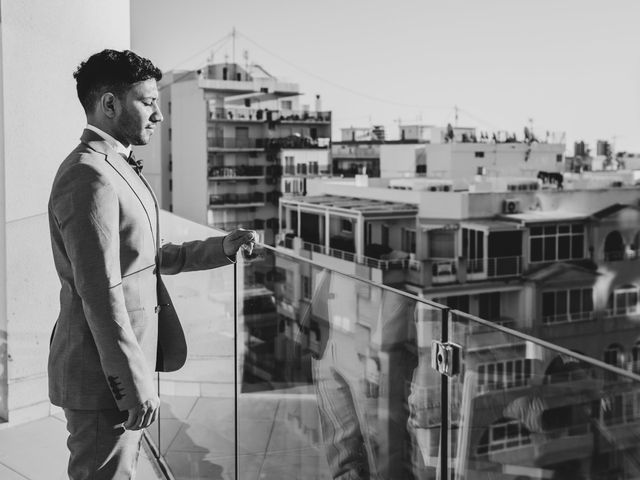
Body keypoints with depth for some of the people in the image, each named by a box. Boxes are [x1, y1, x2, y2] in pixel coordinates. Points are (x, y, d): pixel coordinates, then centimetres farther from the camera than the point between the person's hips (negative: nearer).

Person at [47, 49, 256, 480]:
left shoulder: (120, 168, 13)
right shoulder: (89, 177, -20)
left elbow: (148, 259, 17)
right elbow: (101, 296, -24)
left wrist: (222, 248, 8)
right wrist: (135, 383, -22)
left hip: (123, 367, 10)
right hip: (102, 378, -10)